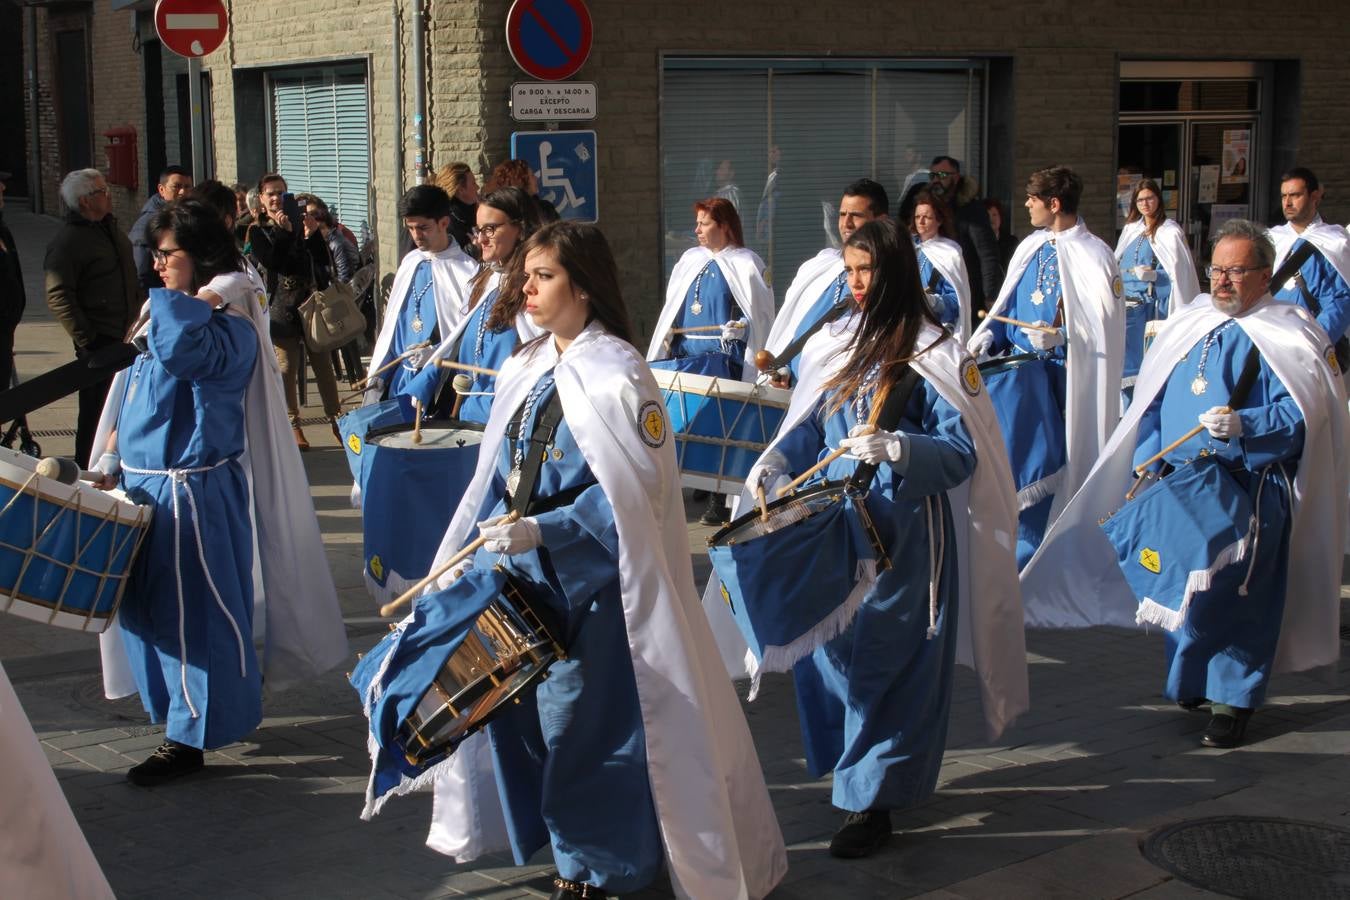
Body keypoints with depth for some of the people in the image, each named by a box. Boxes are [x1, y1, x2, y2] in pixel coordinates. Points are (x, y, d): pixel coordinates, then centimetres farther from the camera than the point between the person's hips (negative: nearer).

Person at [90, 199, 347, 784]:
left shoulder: (230, 328, -15)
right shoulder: (163, 313, 13)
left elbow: (182, 352, -37)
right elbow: (129, 398, 19)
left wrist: (194, 304, -20)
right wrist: (110, 460, 13)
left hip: (194, 492, -9)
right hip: (142, 484, 9)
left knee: (193, 612, 0)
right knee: (146, 606, 17)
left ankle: (189, 735, 9)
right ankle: (173, 707, 33)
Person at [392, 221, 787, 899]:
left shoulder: (617, 375, -13)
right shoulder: (524, 371, 10)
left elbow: (635, 489, -17)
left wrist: (543, 531, -23)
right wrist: (470, 555, 11)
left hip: (593, 574, -7)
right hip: (523, 569, 7)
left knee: (585, 715, -2)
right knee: (516, 705, 11)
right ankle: (546, 830, 30)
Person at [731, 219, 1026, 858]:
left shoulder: (932, 355, -9)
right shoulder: (833, 345, 11)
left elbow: (962, 454, -12)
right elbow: (810, 427, 19)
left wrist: (896, 448, -28)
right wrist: (777, 461, 0)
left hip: (903, 538, -6)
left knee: (882, 660, -3)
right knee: (827, 653, 8)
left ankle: (871, 800, 7)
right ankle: (851, 774, 26)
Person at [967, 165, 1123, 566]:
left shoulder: (1092, 255, -10)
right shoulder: (1031, 247, 12)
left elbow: (1106, 324, -14)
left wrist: (1059, 336, -27)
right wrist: (989, 335, 3)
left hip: (1061, 376, -7)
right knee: (1010, 455, 8)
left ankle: (1029, 549, 6)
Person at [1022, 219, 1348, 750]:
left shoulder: (1284, 338, -4)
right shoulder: (1187, 328, 14)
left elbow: (1300, 415, -11)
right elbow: (1153, 402, 18)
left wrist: (1245, 425, -27)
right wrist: (1146, 462, 8)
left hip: (1247, 492, -5)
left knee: (1235, 595, -7)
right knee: (1179, 591, 10)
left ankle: (1232, 700, 5)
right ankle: (1191, 683, 27)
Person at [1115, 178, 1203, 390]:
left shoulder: (1170, 232, -6)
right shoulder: (1131, 228, 14)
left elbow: (1180, 273, -8)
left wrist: (1153, 275, -21)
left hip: (1152, 305, -6)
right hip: (1125, 302, 6)